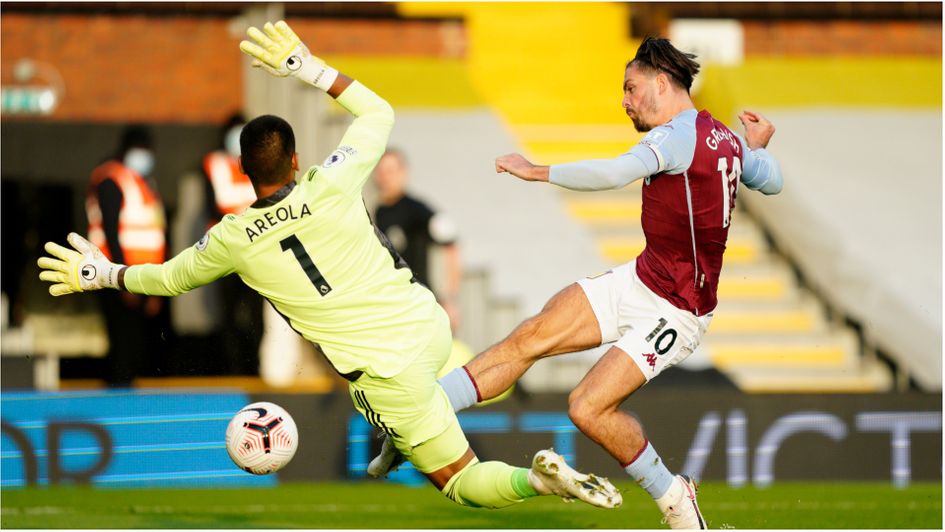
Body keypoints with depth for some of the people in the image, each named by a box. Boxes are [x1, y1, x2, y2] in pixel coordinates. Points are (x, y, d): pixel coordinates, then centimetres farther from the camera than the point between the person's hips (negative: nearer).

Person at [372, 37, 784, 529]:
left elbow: (613, 174, -36)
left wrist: (538, 171, -26)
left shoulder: (678, 135, -20)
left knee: (588, 408, -16)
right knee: (531, 337, -2)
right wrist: (757, 147, 43)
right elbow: (772, 182, 26)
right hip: (638, 281, 9)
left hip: (676, 312, -9)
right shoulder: (725, 139, 8)